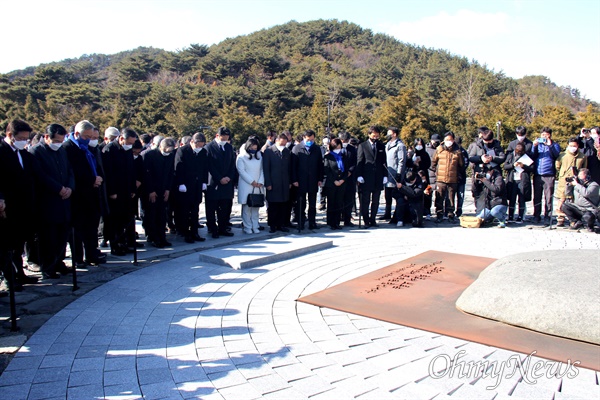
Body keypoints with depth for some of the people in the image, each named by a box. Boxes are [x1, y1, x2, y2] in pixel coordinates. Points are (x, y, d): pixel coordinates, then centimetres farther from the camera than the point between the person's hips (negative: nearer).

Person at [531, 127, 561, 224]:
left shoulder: (554, 145, 12)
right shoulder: (538, 143, 16)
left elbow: (556, 154, -7)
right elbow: (532, 156, 5)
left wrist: (550, 145, -15)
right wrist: (534, 146, -10)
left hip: (549, 175, -2)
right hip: (537, 174, 2)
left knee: (548, 197, -4)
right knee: (537, 197, 4)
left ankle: (547, 217, 0)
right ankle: (536, 216, 12)